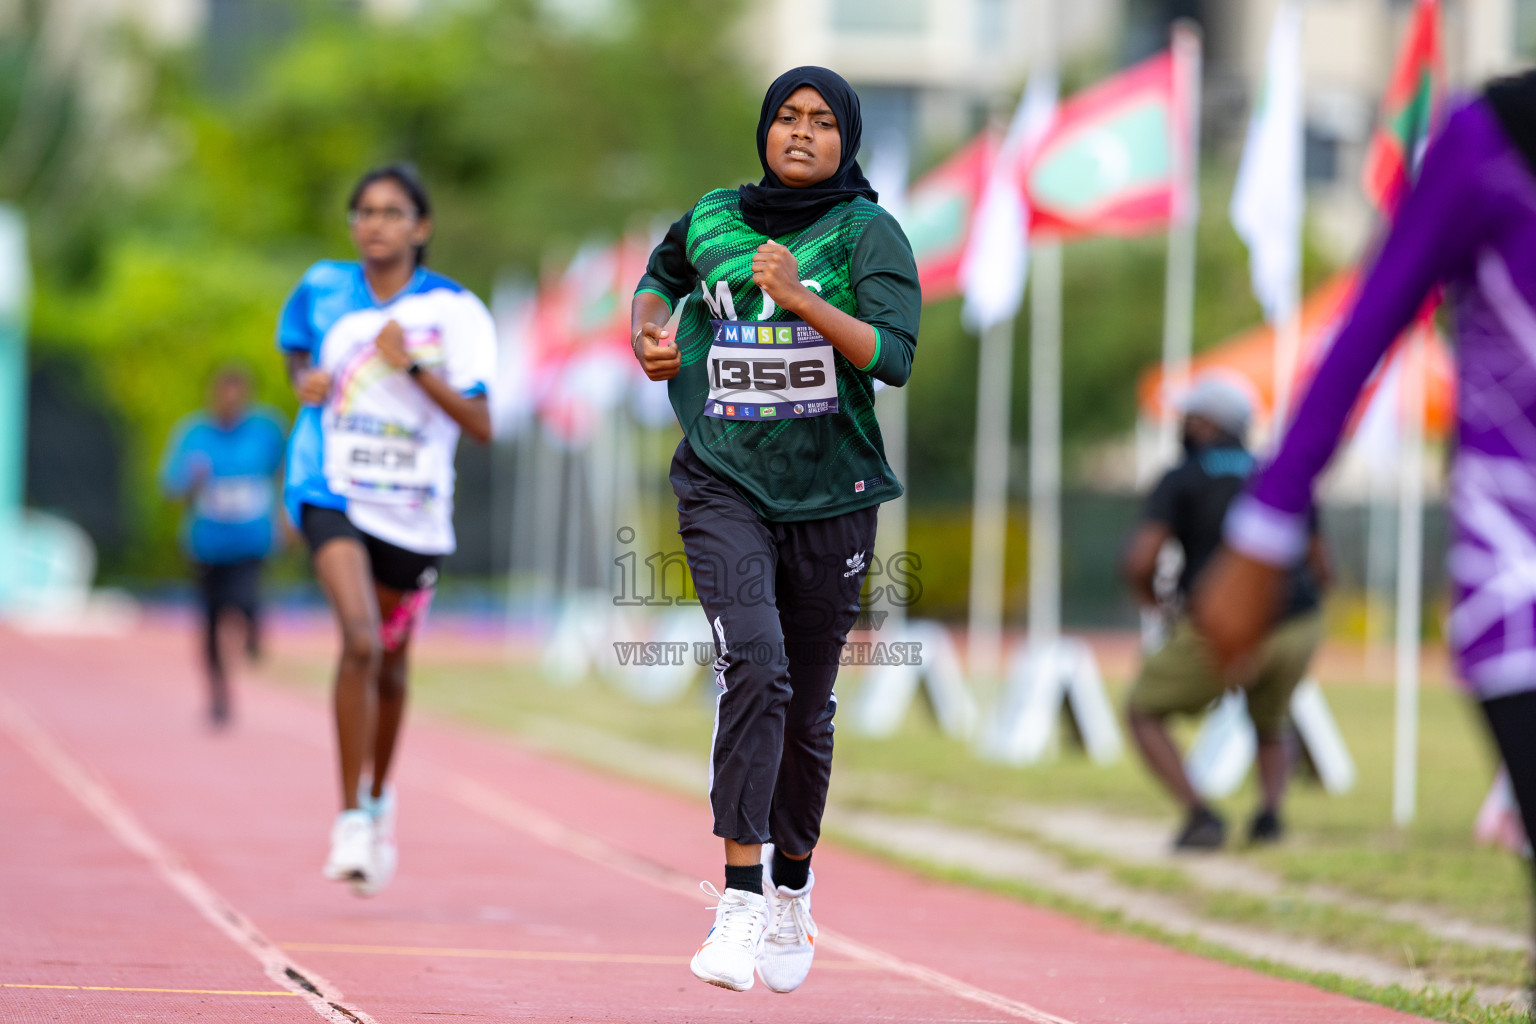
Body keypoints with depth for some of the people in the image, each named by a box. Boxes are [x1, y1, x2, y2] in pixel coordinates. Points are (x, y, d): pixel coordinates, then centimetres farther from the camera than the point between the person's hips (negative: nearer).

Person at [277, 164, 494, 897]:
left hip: (414, 512, 1)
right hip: (334, 494, -1)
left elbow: (482, 423, -10)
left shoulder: (454, 312, -5)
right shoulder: (322, 288, 1)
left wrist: (414, 368, -21)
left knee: (390, 664, 18)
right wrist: (304, 380, 1)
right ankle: (351, 816, -17)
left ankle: (379, 796, 45)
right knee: (360, 639, -25)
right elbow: (293, 345, 23)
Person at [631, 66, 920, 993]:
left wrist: (800, 298, -24)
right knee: (754, 667, -21)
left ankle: (793, 885, 31)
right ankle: (740, 898, -24)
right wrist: (649, 332, 10)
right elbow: (659, 279, 30)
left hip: (831, 496, 0)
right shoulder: (712, 219, 7)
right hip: (724, 486, 0)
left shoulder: (867, 233, -2)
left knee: (807, 703, 8)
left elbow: (894, 356, -16)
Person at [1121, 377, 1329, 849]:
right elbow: (1320, 571, 18)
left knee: (1144, 712, 19)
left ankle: (1200, 815, -2)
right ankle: (1269, 810, 4)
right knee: (1268, 726, 33)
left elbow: (1140, 561, -11)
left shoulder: (1179, 481, 1)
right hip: (1294, 630, 4)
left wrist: (1149, 596, 11)